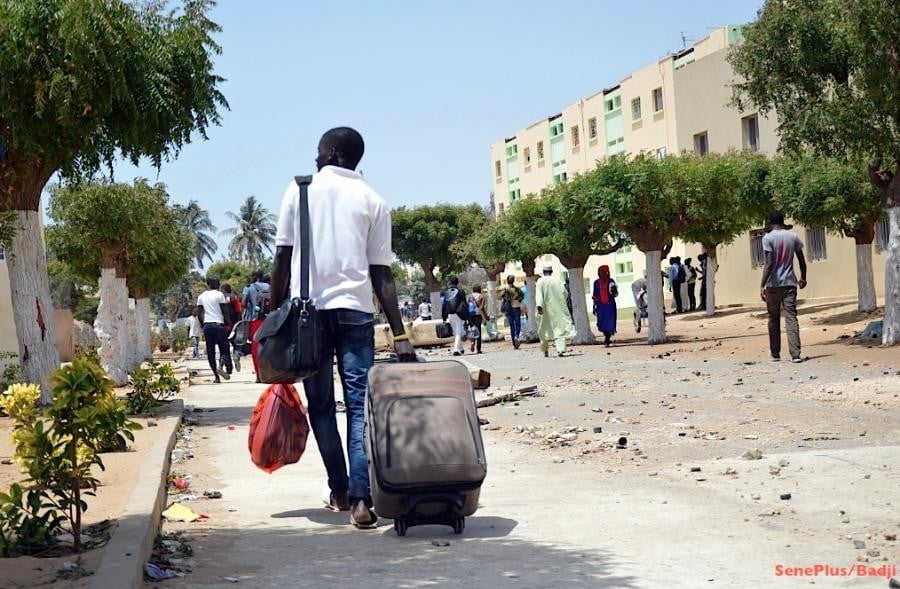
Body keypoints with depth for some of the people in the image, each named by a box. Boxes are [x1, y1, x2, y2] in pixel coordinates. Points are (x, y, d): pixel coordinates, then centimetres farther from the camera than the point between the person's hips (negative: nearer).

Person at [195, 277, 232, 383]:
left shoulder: (201, 296, 11)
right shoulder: (219, 295, -3)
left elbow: (198, 313, 11)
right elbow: (225, 311, -6)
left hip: (206, 325, 4)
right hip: (218, 324, -4)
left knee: (210, 352, 7)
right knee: (224, 349, 1)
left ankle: (216, 376, 4)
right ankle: (221, 366, -28)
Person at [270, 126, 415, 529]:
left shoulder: (300, 189, 7)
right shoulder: (373, 201, 9)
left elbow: (282, 258, 1)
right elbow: (381, 274, 3)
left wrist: (274, 314, 7)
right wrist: (400, 335, 3)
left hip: (307, 309, 0)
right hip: (356, 309, 0)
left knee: (321, 406, 10)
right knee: (360, 405, -2)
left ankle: (340, 492, 15)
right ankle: (360, 498, -13)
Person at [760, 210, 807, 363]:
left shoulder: (768, 238, -7)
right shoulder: (793, 237, 5)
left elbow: (769, 264, -15)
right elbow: (802, 260, 10)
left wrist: (762, 285, -15)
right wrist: (803, 278, 26)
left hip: (773, 285, -2)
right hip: (790, 283, 2)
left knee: (773, 319, 11)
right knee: (791, 319, -1)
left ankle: (775, 354, 17)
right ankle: (795, 354, -11)